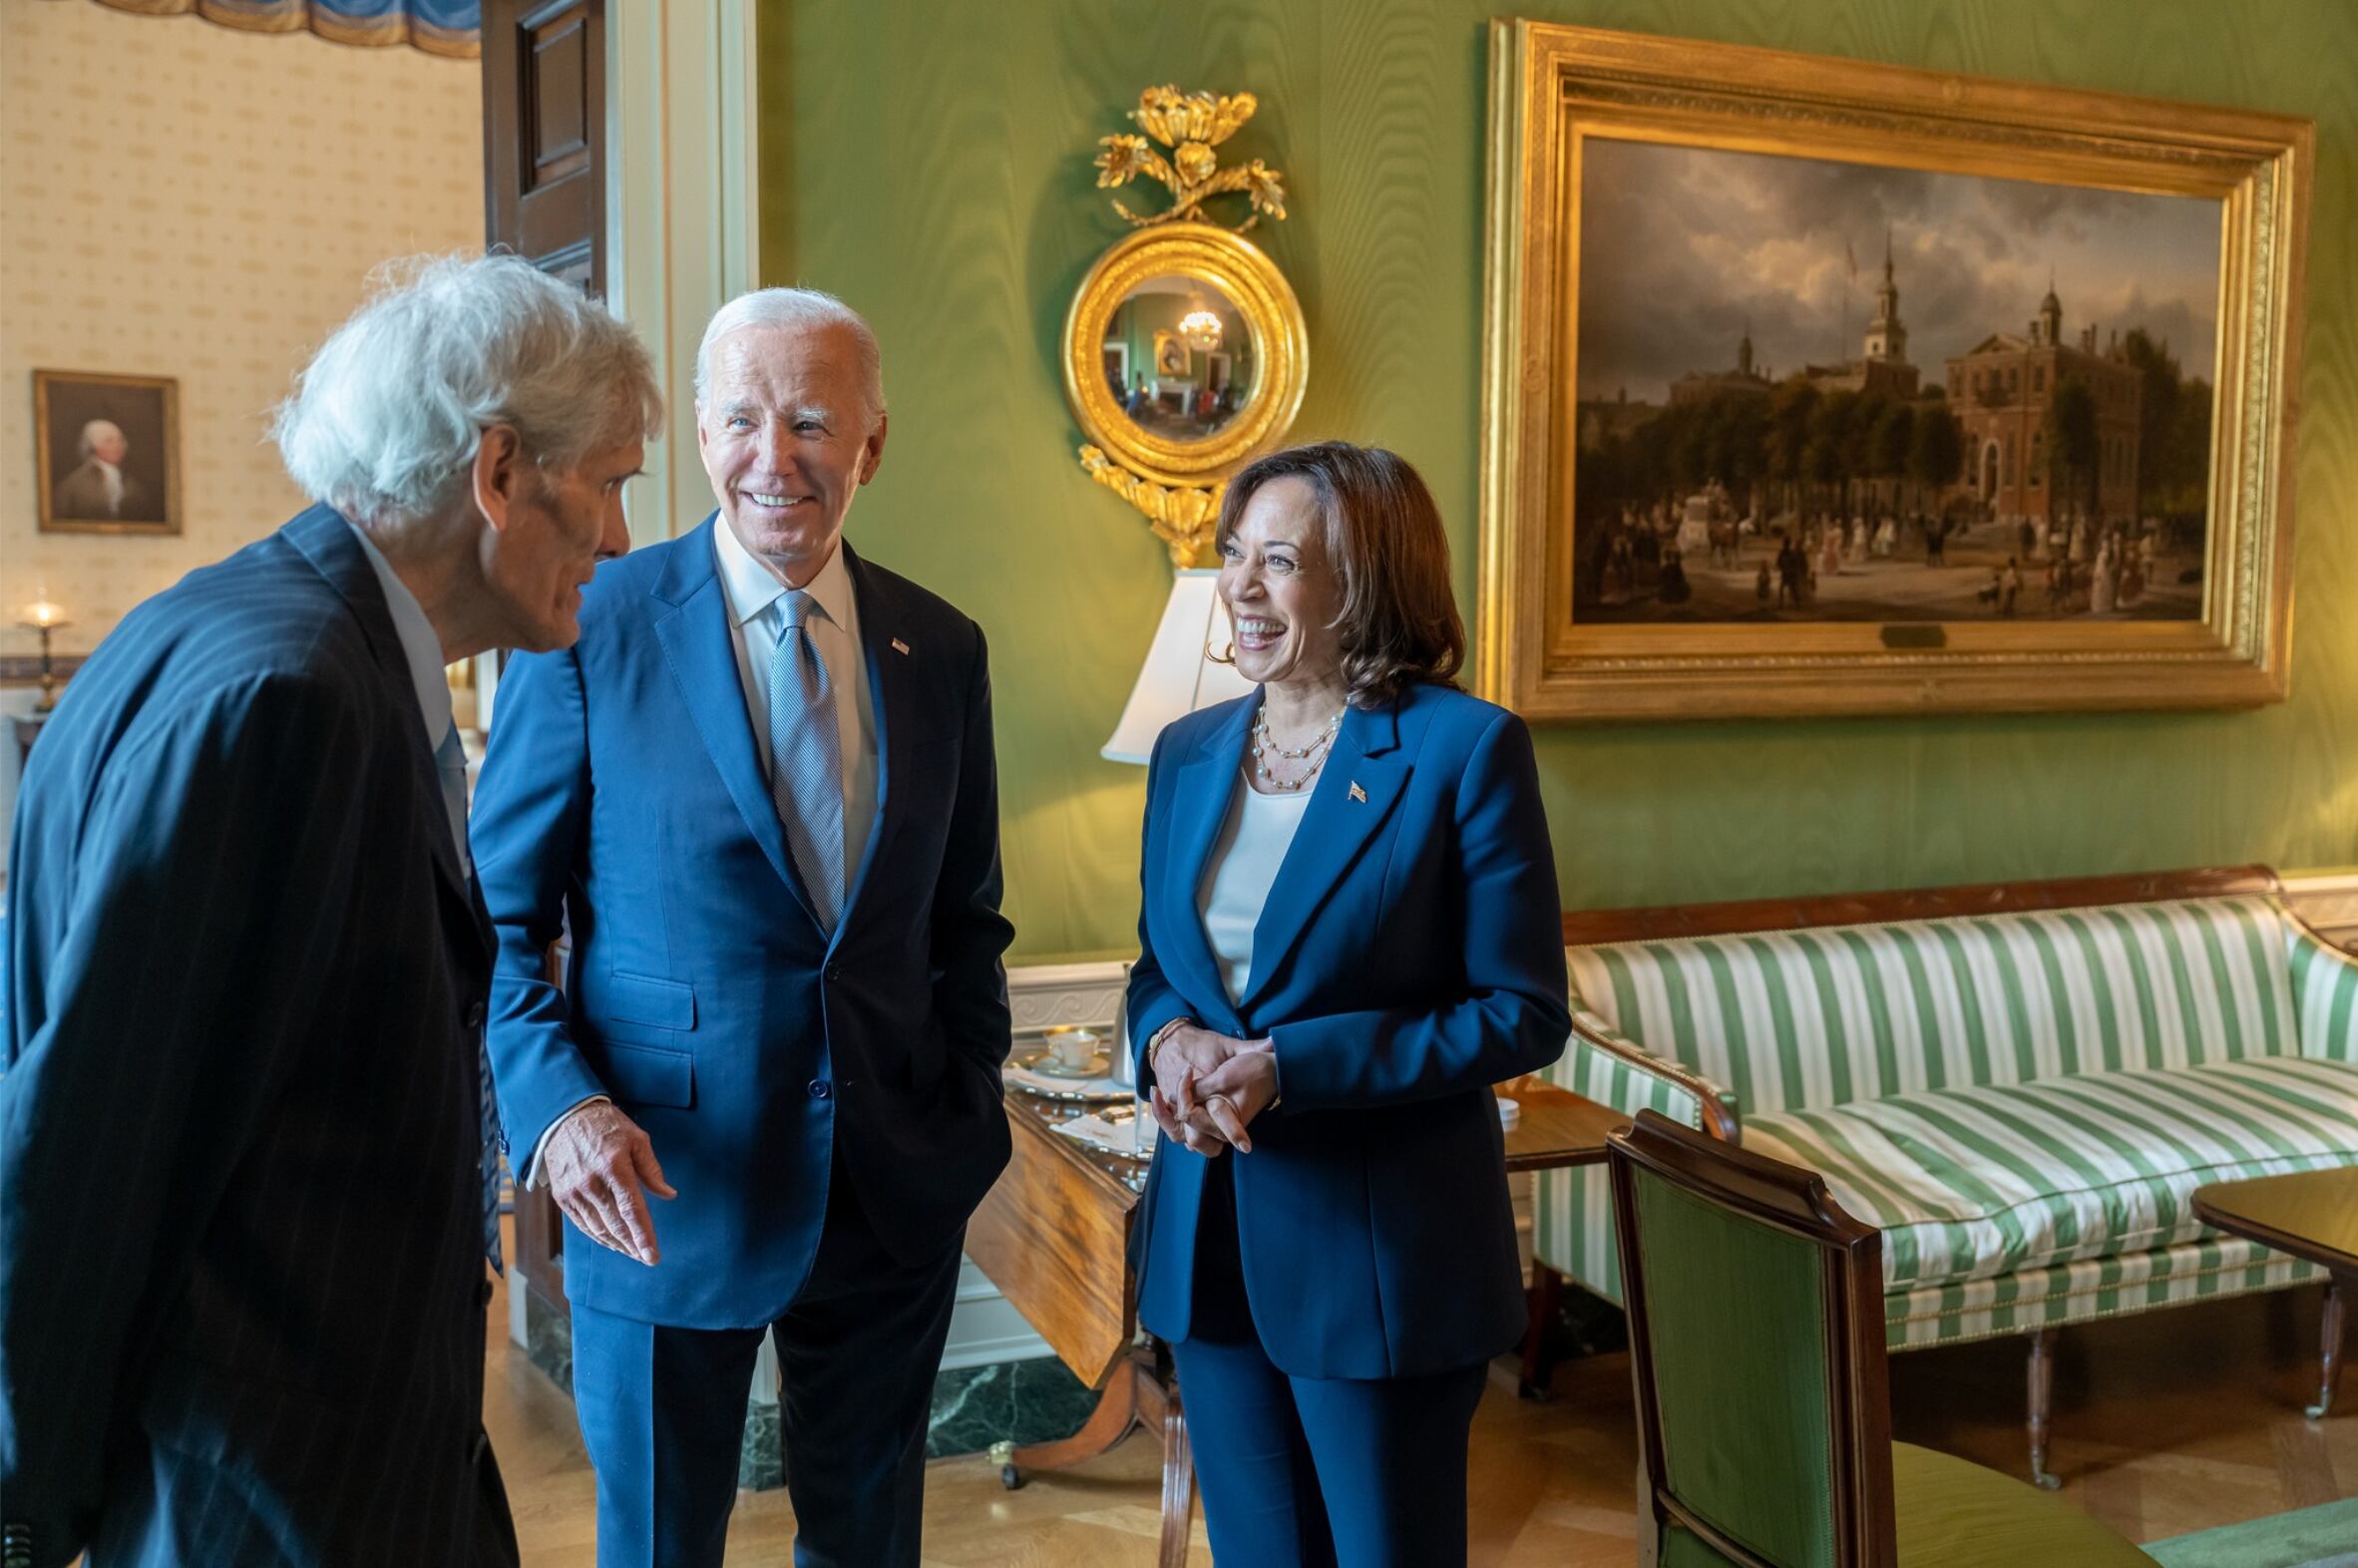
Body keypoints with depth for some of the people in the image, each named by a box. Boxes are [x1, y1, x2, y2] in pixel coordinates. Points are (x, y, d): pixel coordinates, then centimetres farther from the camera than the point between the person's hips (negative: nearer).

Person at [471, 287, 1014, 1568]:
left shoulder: (943, 651, 2)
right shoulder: (591, 631, -9)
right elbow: (498, 919, -4)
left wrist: (968, 1113, 1)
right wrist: (558, 1109, -18)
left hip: (893, 1194, 3)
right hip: (669, 1189, -3)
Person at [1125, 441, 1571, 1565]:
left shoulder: (1464, 748, -12)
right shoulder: (1188, 751, 6)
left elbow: (1523, 1011, -13)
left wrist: (1286, 1068, -20)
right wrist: (1168, 1040, -9)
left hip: (1381, 1259, -5)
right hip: (1207, 1248, 5)